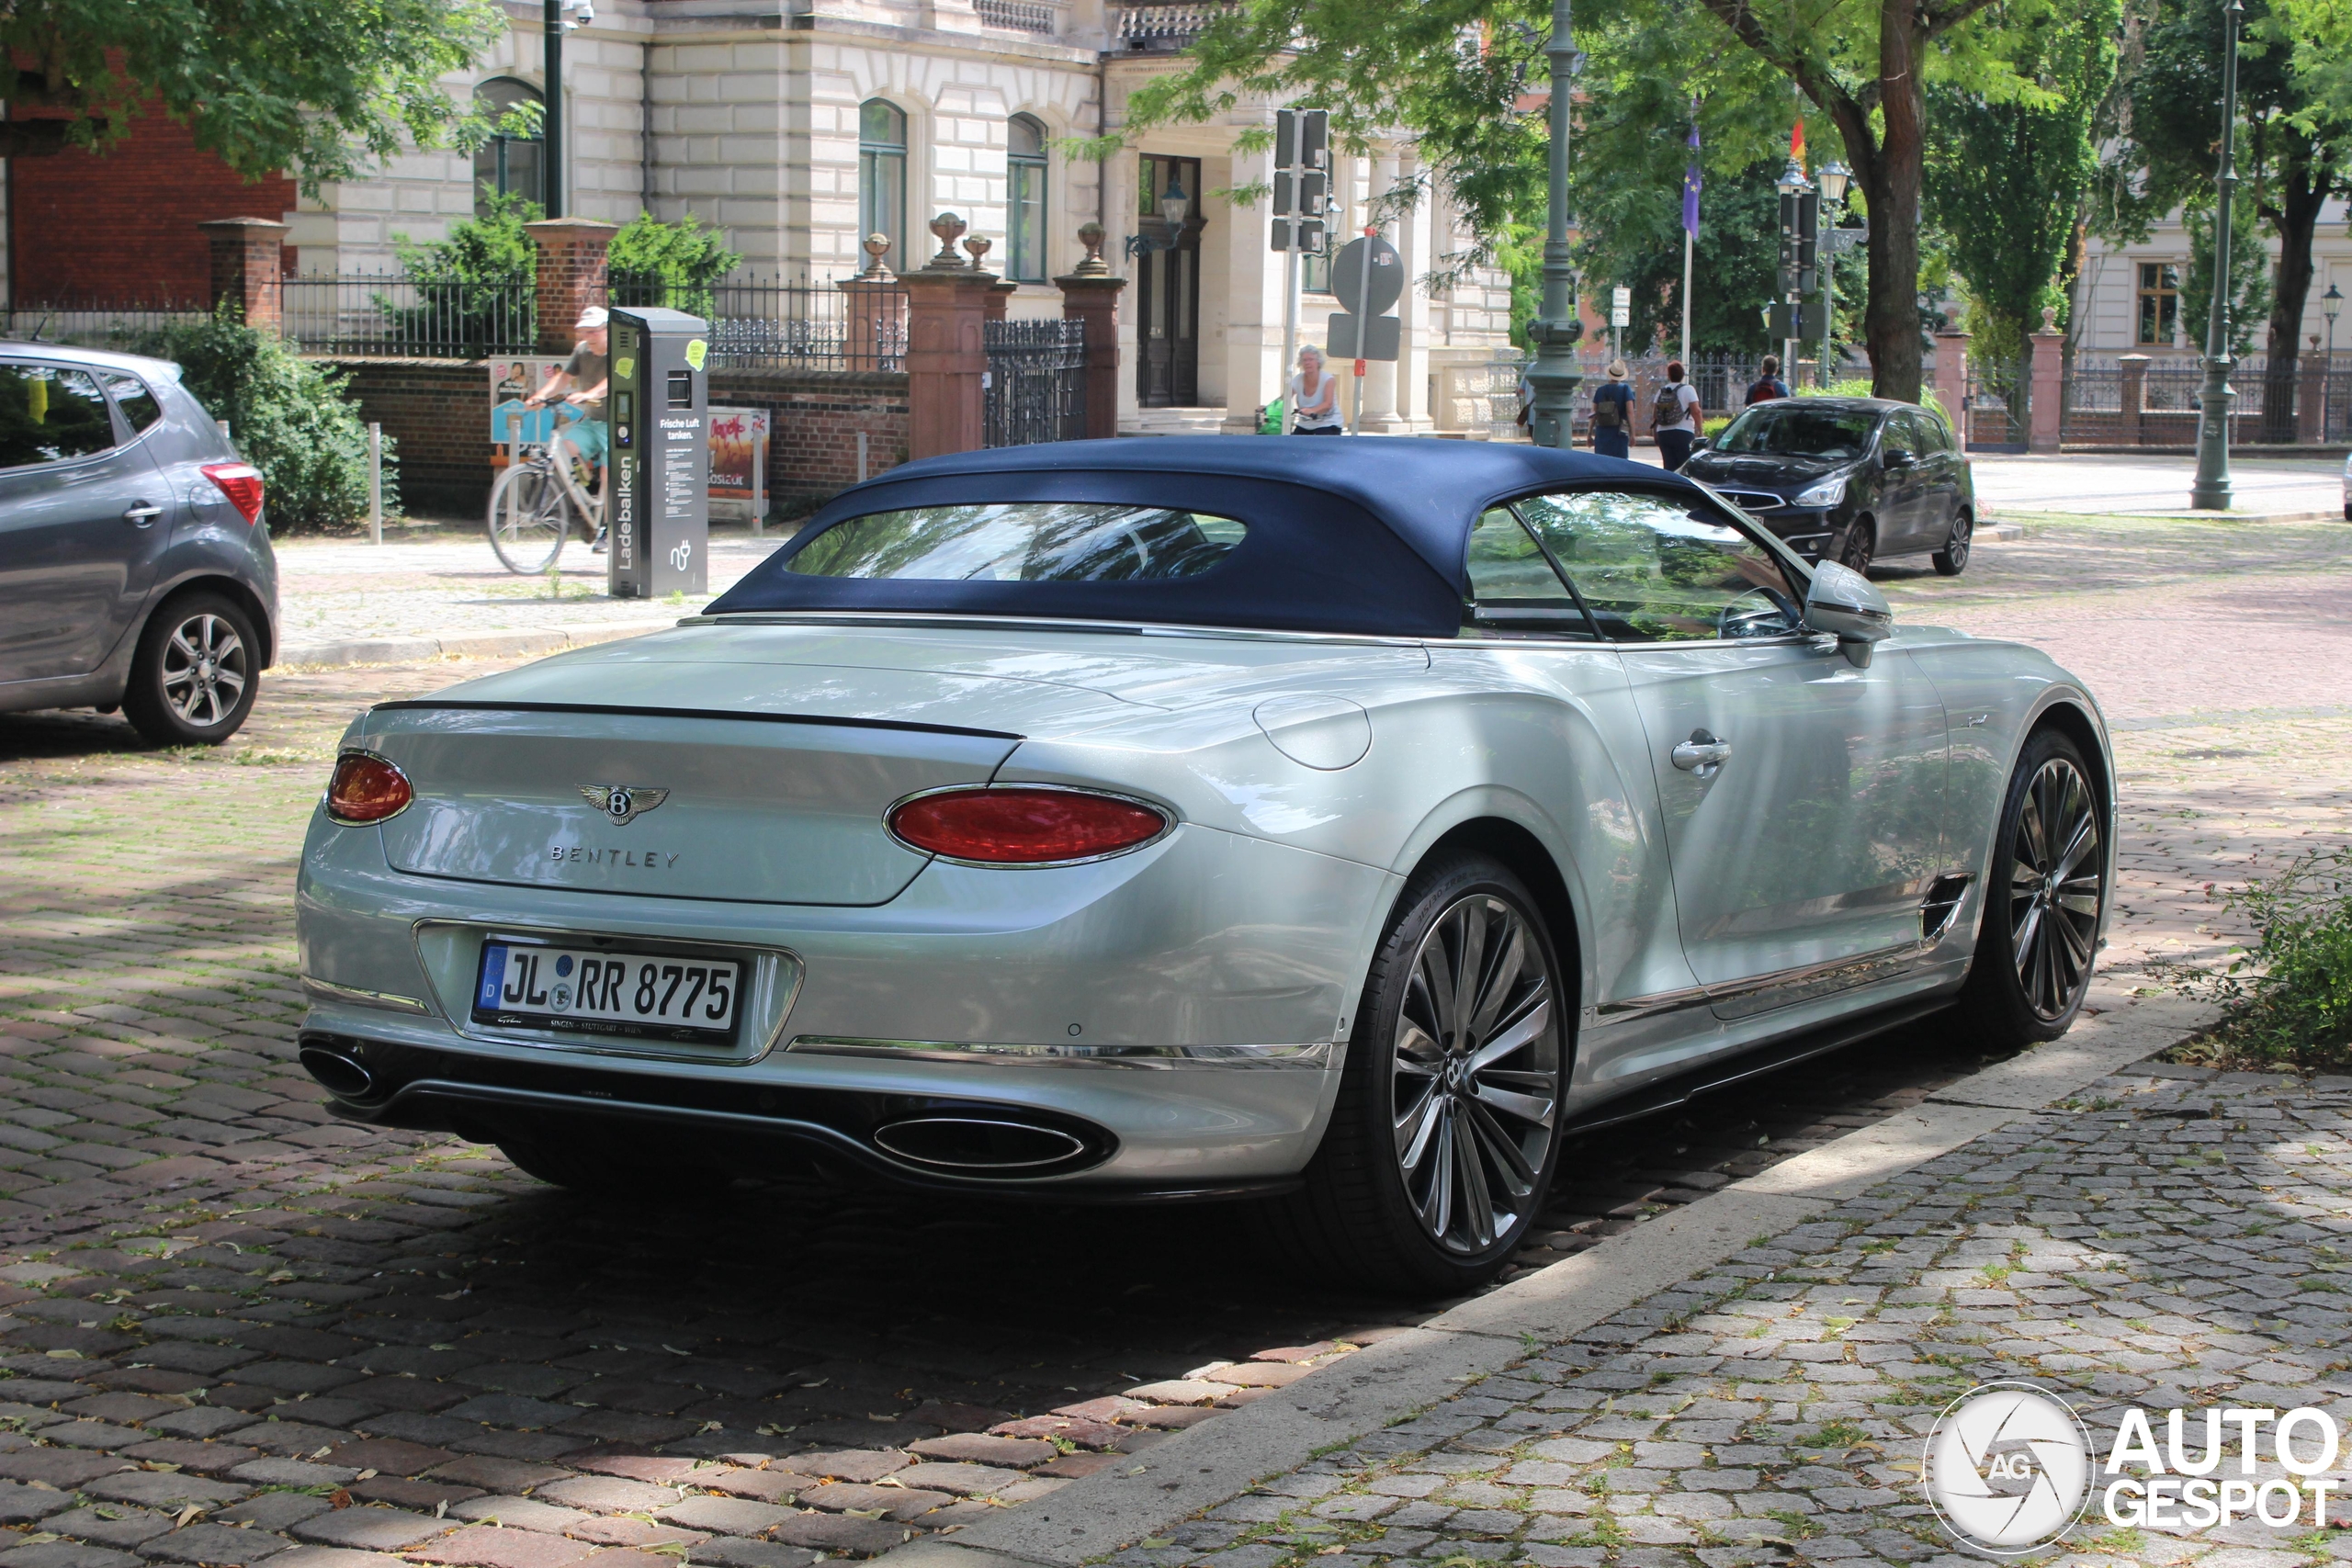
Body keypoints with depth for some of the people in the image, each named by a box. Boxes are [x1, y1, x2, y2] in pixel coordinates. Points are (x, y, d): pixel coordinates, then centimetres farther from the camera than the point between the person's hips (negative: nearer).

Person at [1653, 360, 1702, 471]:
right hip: (1683, 433, -5)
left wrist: (1655, 430, 20)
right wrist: (1699, 429, -6)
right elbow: (1696, 411, -12)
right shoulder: (1688, 389, -4)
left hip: (1663, 433, 5)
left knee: (1669, 467, 6)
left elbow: (1655, 413, 11)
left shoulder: (1661, 391, 9)